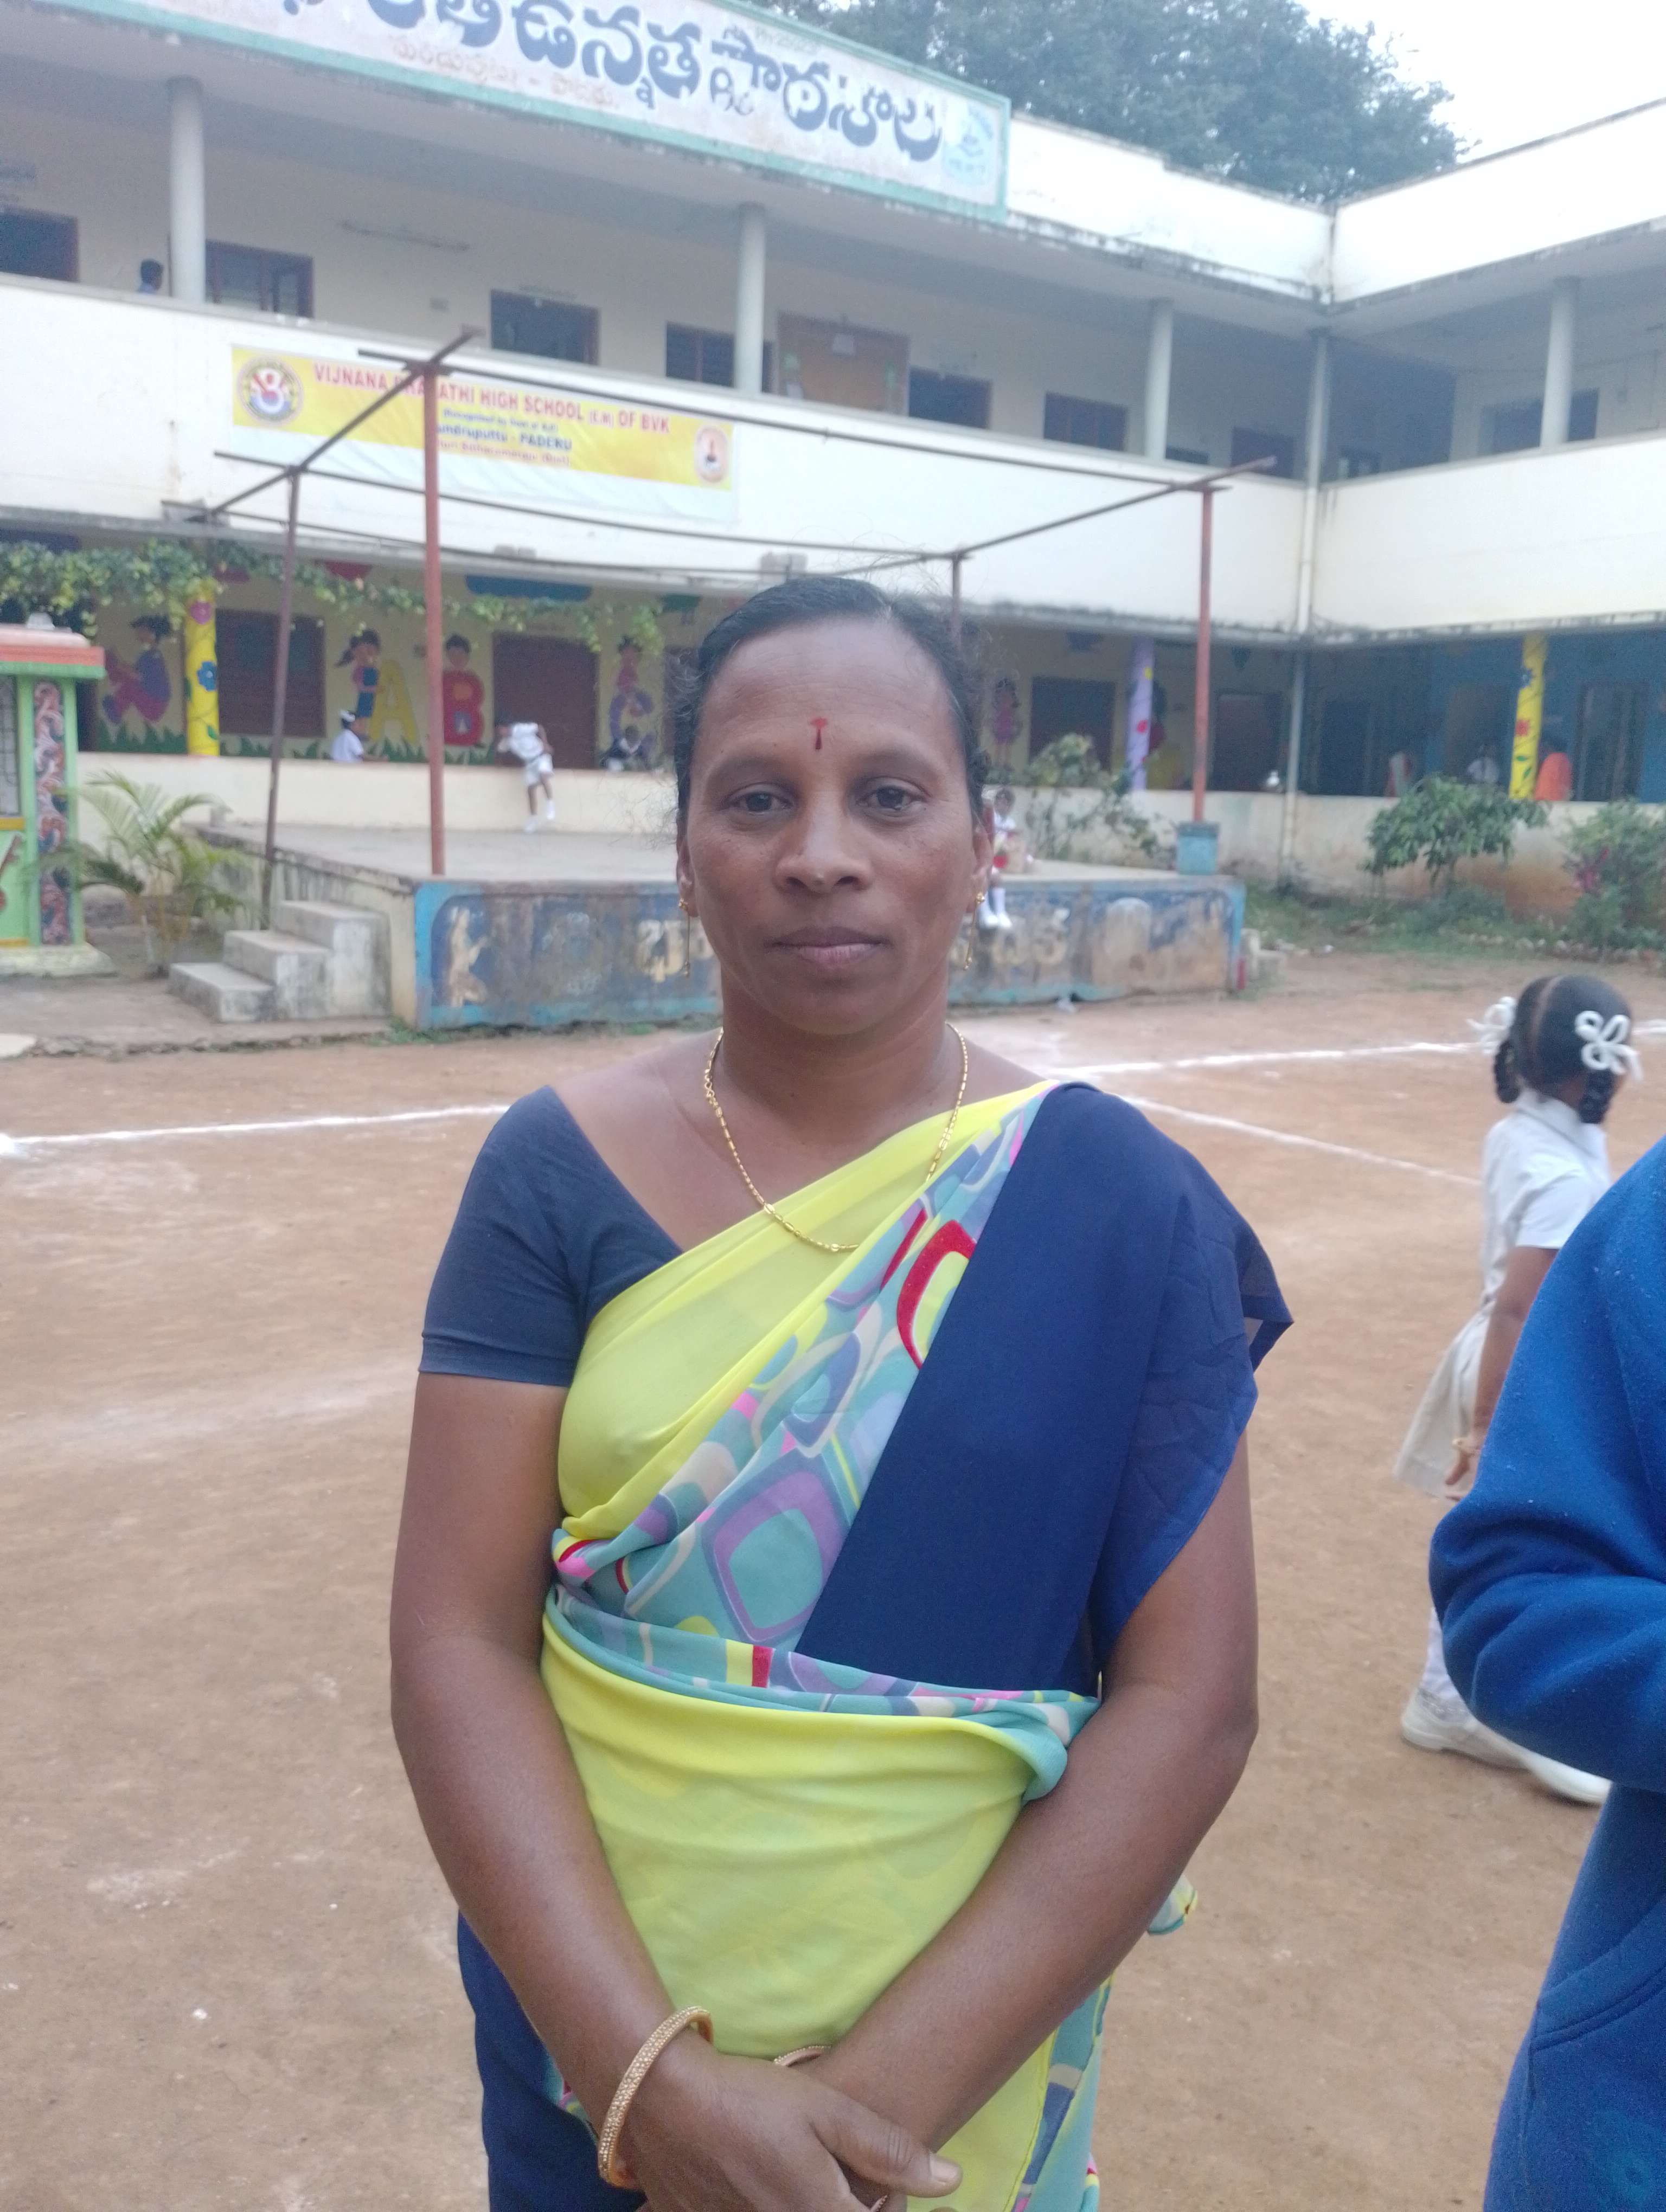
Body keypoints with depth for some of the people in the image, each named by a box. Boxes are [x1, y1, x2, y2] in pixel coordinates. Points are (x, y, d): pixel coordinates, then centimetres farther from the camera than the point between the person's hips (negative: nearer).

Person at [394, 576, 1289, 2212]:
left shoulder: (1118, 1204, -12)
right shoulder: (557, 1172, -10)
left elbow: (1189, 1696, -12)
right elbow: (457, 1642, -12)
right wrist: (648, 2075, -21)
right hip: (586, 2010, 1)